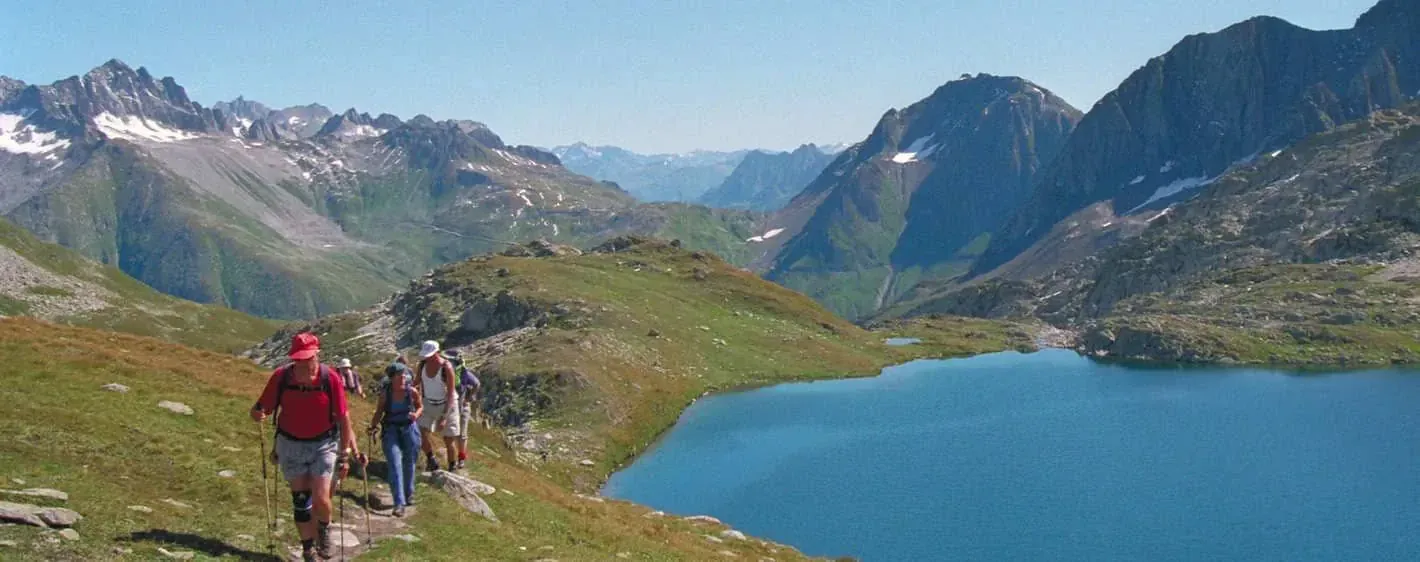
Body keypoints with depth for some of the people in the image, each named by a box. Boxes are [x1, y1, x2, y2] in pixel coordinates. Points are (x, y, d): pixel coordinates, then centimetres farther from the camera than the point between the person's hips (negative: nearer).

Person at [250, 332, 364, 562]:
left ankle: (324, 529, 24)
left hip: (323, 444, -2)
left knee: (320, 498, -10)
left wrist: (344, 455, -8)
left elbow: (343, 418, -10)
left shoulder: (331, 379, -18)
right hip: (291, 444, 2)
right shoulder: (281, 376, -15)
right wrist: (258, 413, -32)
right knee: (300, 501, 6)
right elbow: (263, 407, -6)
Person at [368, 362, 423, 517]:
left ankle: (409, 494, 39)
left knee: (409, 463, 14)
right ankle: (399, 503, -16)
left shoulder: (412, 392, -9)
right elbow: (379, 412, -2)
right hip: (391, 431, -1)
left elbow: (420, 406, 6)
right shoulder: (385, 394, -11)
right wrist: (373, 426, -18)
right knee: (395, 464, -13)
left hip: (409, 429, 1)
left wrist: (416, 415, -14)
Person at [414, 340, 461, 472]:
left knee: (448, 440, 0)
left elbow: (451, 395, -25)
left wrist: (444, 417, -30)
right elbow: (416, 383, 6)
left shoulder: (446, 368, -25)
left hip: (447, 405, -4)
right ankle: (431, 461, 3)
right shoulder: (423, 364, -8)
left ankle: (451, 469, 18)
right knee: (422, 432, -15)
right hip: (428, 403, 5)